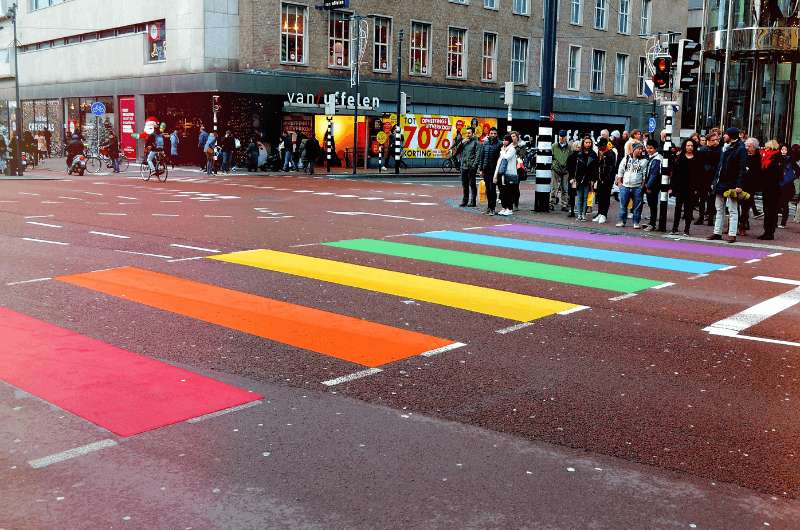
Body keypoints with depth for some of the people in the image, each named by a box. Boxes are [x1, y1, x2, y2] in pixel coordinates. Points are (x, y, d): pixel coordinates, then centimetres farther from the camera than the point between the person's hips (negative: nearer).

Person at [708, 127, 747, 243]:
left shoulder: (741, 149, -10)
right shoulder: (726, 147, 14)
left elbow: (742, 168, -16)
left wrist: (739, 185, -22)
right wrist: (716, 180, 12)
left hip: (732, 184, -8)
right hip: (721, 183, 8)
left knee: (733, 210, -2)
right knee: (719, 209, 12)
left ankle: (732, 234, 0)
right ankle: (717, 232, 18)